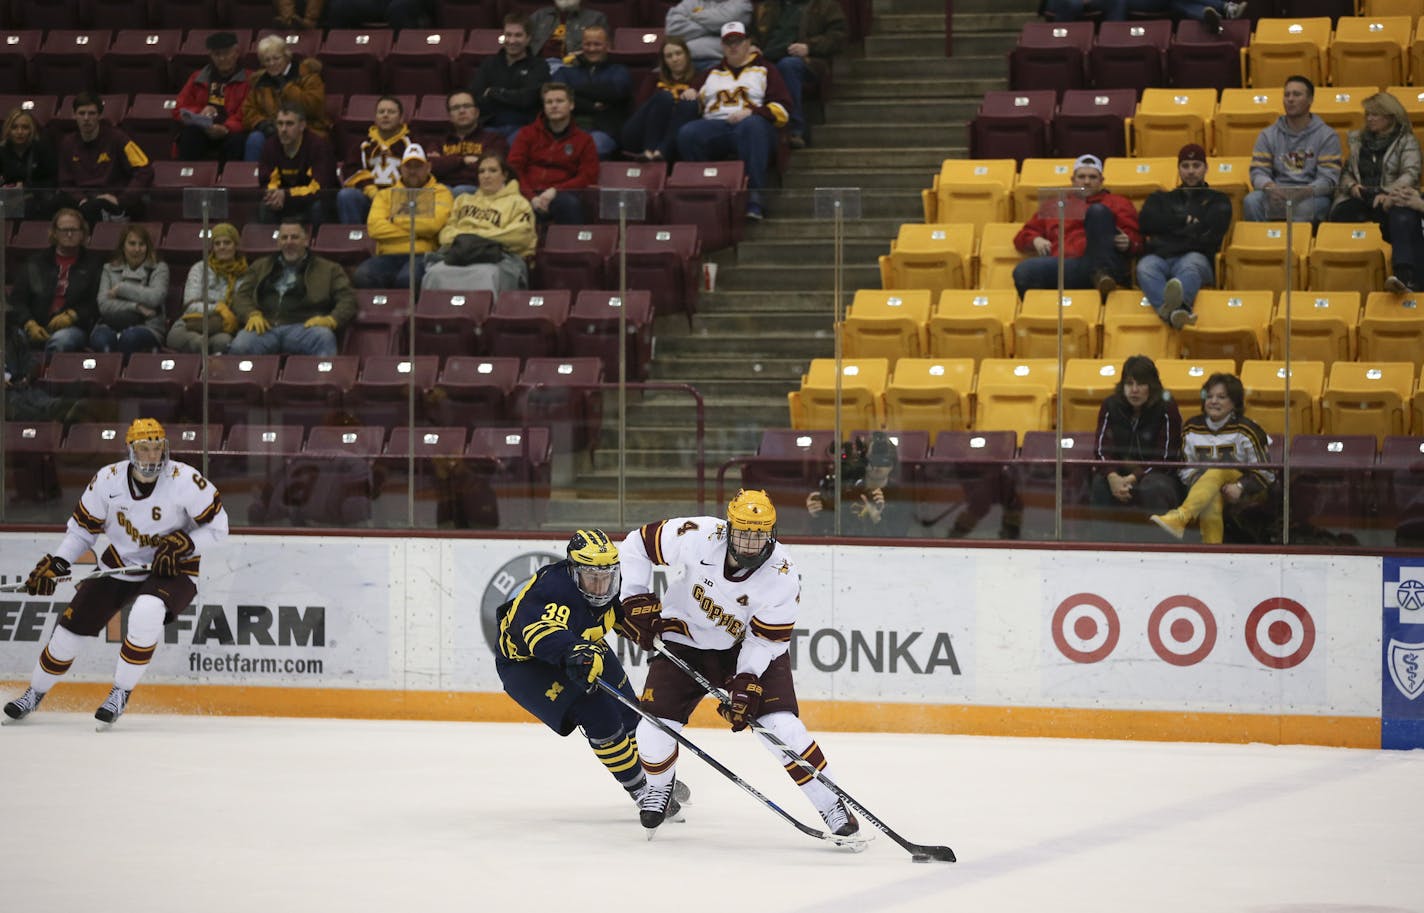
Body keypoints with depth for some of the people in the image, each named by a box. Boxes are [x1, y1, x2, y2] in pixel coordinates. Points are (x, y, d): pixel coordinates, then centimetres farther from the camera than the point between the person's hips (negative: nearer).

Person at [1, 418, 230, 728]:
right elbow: (82, 528, 2)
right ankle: (35, 693, 27)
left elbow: (217, 527, -10)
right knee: (73, 624, 1)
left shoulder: (185, 480, -20)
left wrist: (182, 545, -25)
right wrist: (55, 564, -10)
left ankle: (120, 694, -18)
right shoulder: (108, 480, -10)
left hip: (172, 571, -4)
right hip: (119, 568, 4)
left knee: (146, 613, -35)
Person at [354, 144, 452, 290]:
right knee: (362, 276, -31)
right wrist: (416, 232, -1)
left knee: (408, 278, -39)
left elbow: (433, 224, -6)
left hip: (423, 255, -3)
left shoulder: (439, 192, 15)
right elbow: (374, 228, 4)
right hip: (388, 255, 3)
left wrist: (395, 220, 4)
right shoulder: (385, 194, 23)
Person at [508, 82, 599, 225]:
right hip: (528, 196, 1)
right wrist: (532, 197, -10)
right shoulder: (528, 134, 20)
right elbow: (514, 169, 9)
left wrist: (554, 191, -9)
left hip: (560, 194, -1)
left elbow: (588, 178, 6)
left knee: (571, 204, -38)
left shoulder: (583, 140, 17)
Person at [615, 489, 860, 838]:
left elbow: (766, 639, -17)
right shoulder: (697, 537, -25)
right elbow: (638, 544, -11)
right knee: (654, 729, -11)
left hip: (747, 648, -1)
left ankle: (831, 805, -4)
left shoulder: (782, 575, -24)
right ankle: (659, 786, 23)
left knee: (782, 724, -18)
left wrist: (747, 683, -28)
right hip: (685, 638, 1)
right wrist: (637, 600, -13)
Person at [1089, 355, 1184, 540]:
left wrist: (1134, 478, -26)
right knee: (1100, 485, -29)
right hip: (1118, 471, 3)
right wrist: (1112, 477, -28)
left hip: (1156, 474, -3)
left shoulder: (1167, 409, -11)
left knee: (1152, 489, -37)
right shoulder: (1110, 406, 0)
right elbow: (1102, 449, -7)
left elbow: (1165, 457, -14)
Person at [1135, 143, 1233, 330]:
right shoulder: (1161, 199, 33)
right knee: (1145, 266, -37)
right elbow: (1146, 221, 10)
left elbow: (1209, 234, 6)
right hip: (1159, 259, 1)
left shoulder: (1217, 201, 26)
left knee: (1191, 264, -40)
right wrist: (1185, 220, 5)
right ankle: (1174, 310, -69)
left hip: (1195, 257, -1)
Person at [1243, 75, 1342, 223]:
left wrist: (1305, 191, -25)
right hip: (1277, 195, 3)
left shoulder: (1327, 135, 3)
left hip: (1312, 196, -3)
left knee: (1303, 206, -38)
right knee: (1251, 201, -30)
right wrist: (1269, 186, -20)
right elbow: (1258, 172, 5)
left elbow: (1328, 179, -5)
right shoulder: (1268, 135, 13)